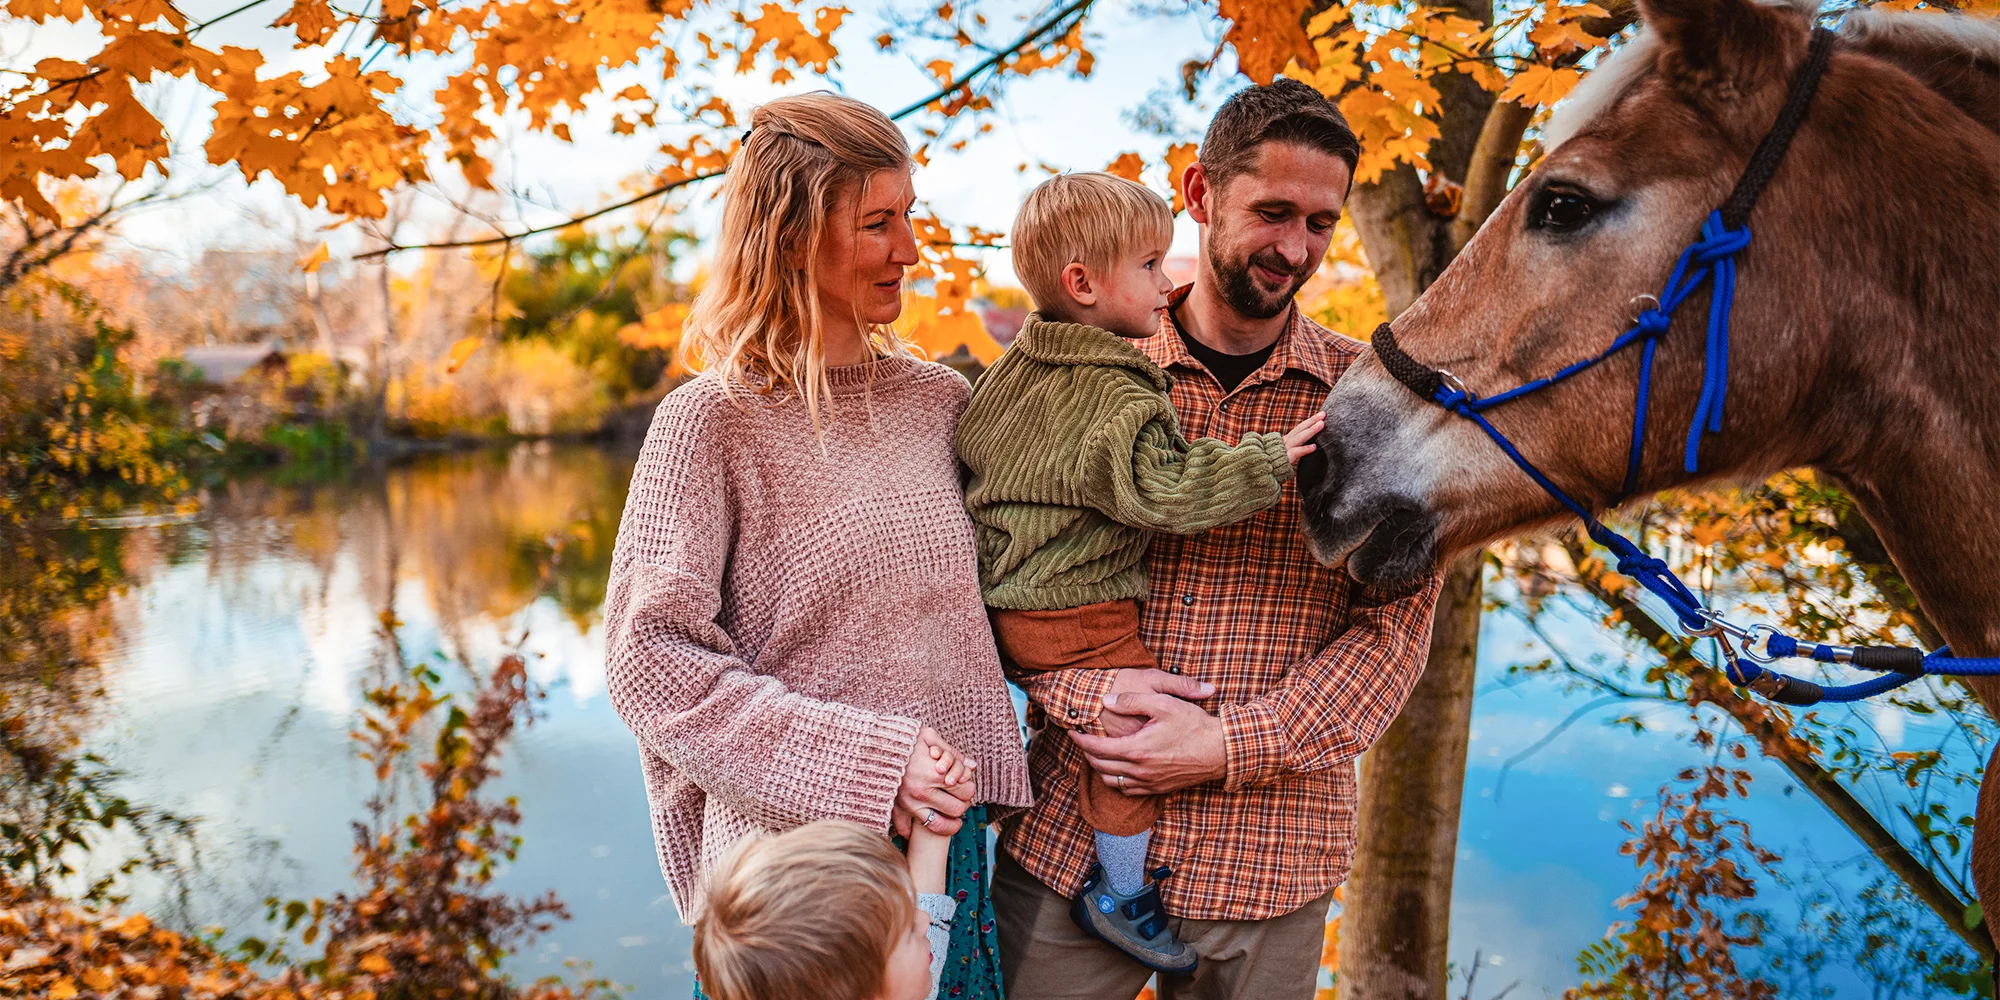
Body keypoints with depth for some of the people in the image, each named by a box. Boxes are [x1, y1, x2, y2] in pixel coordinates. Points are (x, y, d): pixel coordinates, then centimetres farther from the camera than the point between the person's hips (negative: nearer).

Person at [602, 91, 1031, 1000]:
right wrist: (861, 760, -18)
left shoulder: (940, 400, 5)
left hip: (949, 843, 5)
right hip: (793, 849, -4)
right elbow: (651, 663, -13)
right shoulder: (712, 420, -9)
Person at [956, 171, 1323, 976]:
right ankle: (1121, 894, 6)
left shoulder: (1013, 369, 8)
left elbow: (967, 456, 20)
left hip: (1008, 602, 10)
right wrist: (1271, 458, -23)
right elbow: (1164, 489, -27)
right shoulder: (1114, 399, -20)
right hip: (1075, 615, -10)